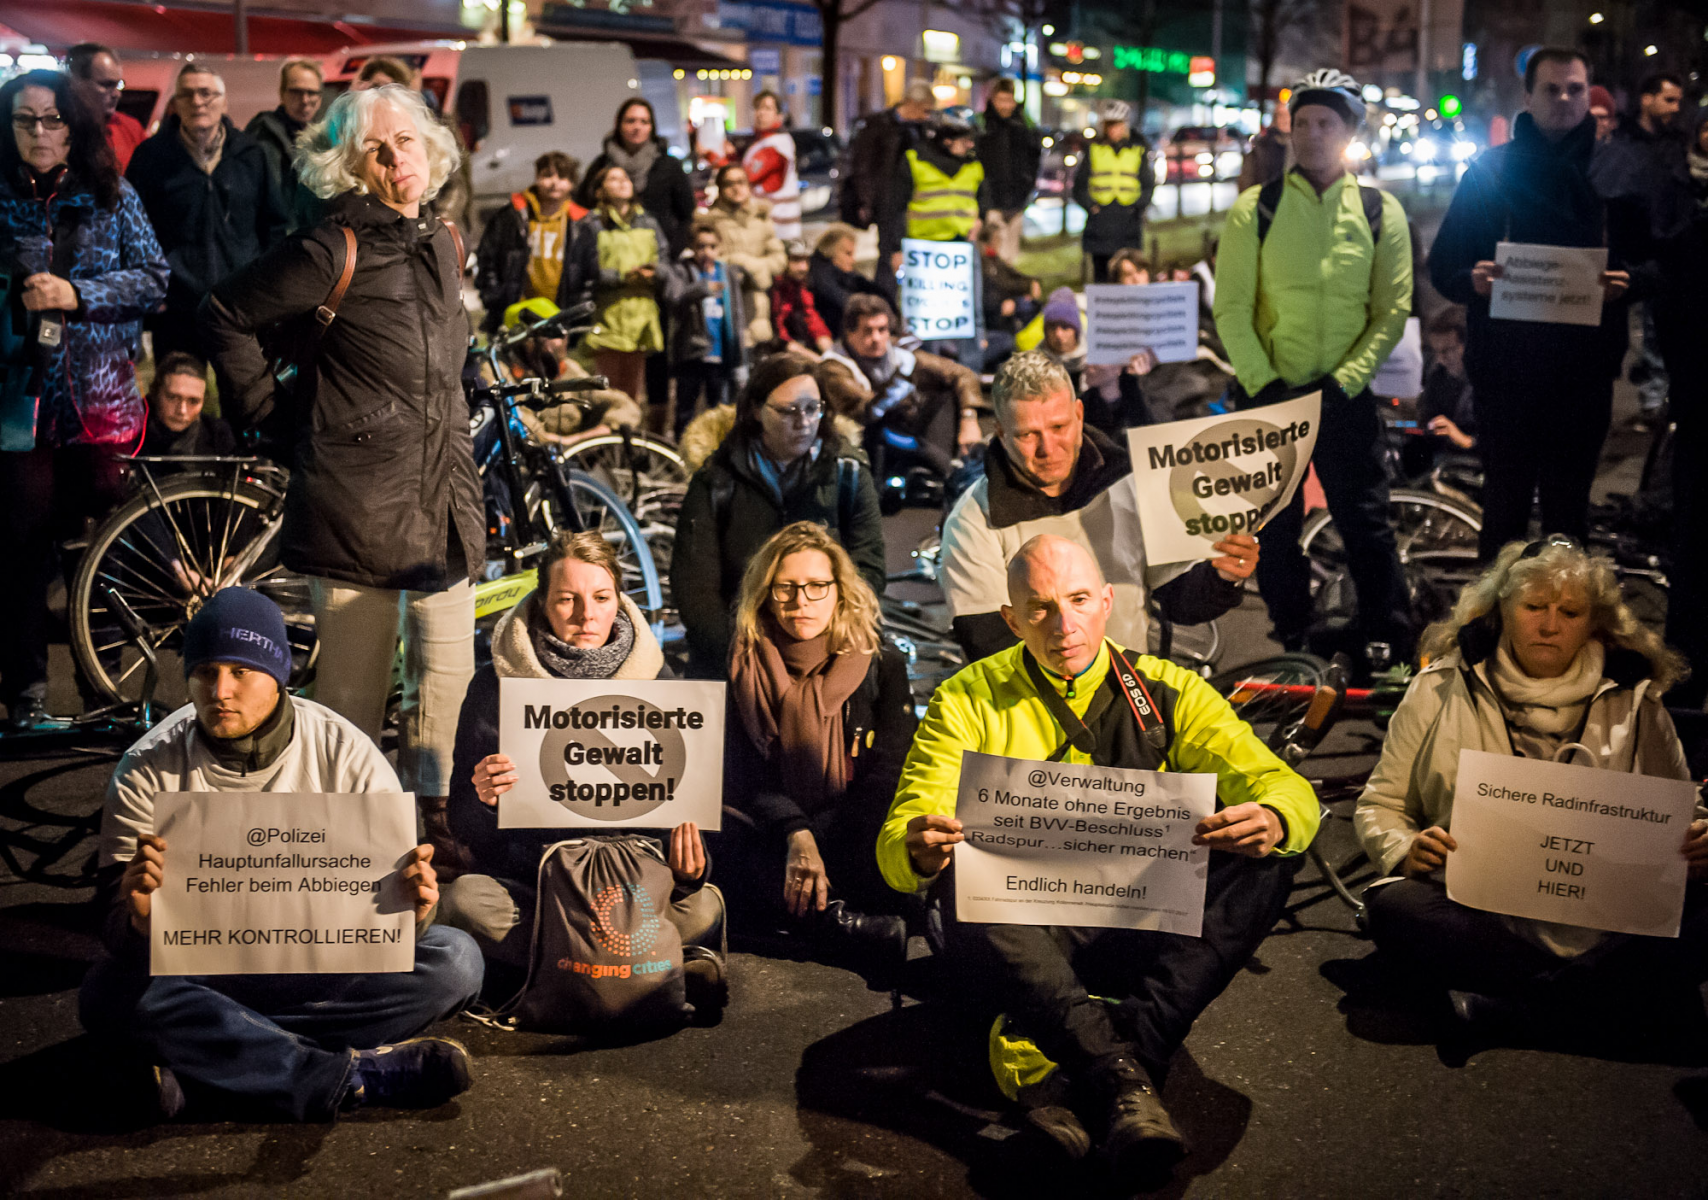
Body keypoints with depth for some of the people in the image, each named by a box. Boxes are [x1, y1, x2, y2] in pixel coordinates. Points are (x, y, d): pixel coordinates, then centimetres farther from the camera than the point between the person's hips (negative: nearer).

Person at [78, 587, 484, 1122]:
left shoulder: (346, 754, -7)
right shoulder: (147, 771, -7)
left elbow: (389, 902, -5)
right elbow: (116, 926, -9)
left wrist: (411, 908, -31)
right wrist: (142, 919, -35)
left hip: (325, 964, 1)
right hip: (196, 967, -1)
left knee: (456, 961, -24)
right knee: (108, 993, -32)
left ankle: (207, 1062, -28)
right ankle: (360, 1075, -34)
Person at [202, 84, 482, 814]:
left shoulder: (443, 245, 12)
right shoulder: (333, 251, -9)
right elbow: (224, 316, -4)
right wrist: (263, 401, -2)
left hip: (446, 501, 7)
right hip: (360, 501, -6)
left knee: (449, 676, 10)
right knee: (354, 688, -2)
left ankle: (435, 814, 23)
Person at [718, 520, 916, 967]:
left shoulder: (883, 667, 6)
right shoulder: (741, 674, 6)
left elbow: (884, 778, -4)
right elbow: (749, 778, -4)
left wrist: (816, 847, -21)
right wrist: (797, 835, -26)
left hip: (853, 842, 1)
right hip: (766, 839, -1)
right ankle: (842, 921, -43)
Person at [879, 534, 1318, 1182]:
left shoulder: (1167, 692, 8)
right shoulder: (968, 702, 4)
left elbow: (1287, 788, -2)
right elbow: (899, 849, -5)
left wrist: (1273, 821, -28)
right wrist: (918, 853, -32)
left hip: (1141, 934, 2)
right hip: (1024, 941, -2)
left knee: (1264, 860, -23)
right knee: (962, 872, -32)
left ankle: (1084, 1083, -37)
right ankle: (1121, 1079, -43)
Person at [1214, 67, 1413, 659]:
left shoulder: (1379, 212, 3)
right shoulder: (1255, 209, 1)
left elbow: (1392, 310, 1)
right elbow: (1231, 306, -2)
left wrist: (1345, 381, -10)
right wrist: (1263, 383, -12)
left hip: (1344, 396, 0)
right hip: (1267, 393, 0)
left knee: (1366, 524, 1)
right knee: (1273, 528, 8)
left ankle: (1393, 653, 12)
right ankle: (1289, 648, 23)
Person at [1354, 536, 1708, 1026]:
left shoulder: (1634, 700, 13)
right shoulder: (1442, 689, 10)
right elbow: (1380, 805, 12)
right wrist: (1406, 850, -12)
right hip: (1478, 908, -1)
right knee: (1393, 907, -34)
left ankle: (1506, 997, -25)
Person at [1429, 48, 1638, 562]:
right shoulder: (1492, 169, 3)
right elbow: (1443, 265, 1)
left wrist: (1624, 282, -15)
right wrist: (1473, 281, -21)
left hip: (1585, 370, 2)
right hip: (1507, 365, -2)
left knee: (1569, 506, 12)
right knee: (1506, 505, 4)